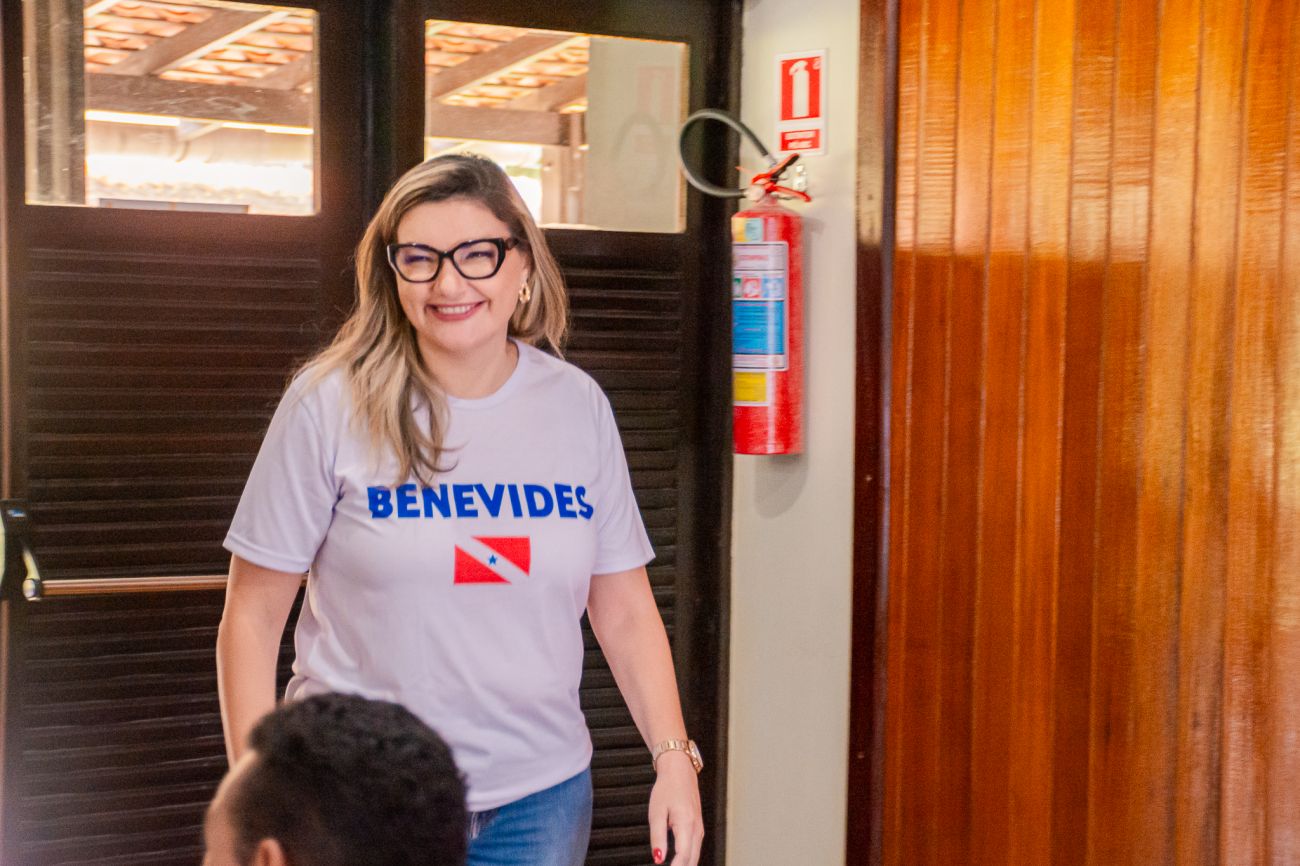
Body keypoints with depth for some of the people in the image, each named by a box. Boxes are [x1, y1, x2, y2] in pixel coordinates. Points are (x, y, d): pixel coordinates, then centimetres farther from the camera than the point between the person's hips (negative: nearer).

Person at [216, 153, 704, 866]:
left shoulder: (577, 406, 2)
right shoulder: (330, 405, -8)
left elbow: (625, 610, 7)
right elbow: (252, 619, -5)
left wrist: (674, 758, -1)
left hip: (541, 795, 3)